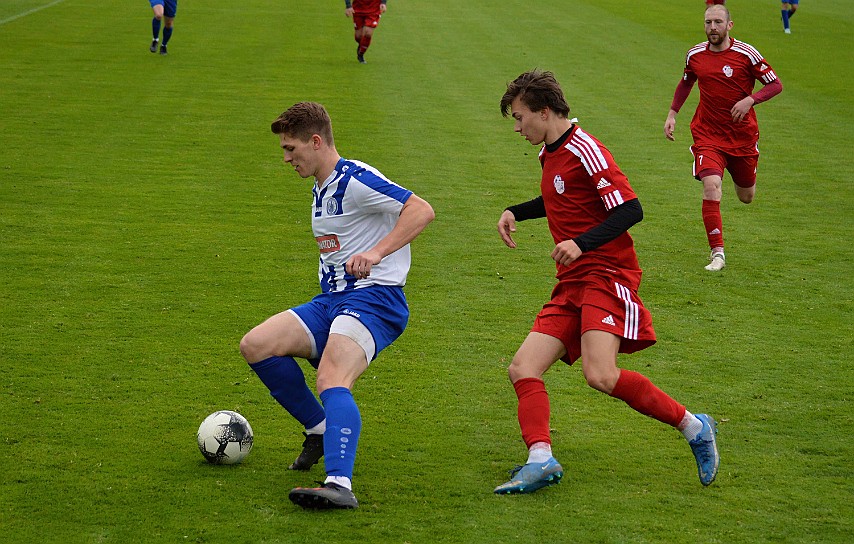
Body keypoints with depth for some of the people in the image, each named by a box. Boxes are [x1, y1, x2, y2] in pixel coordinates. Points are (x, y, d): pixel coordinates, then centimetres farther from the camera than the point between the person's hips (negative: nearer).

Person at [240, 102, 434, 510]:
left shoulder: (355, 180, -10)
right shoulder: (320, 189, 20)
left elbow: (421, 210, -19)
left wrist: (375, 253, -28)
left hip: (374, 298, -9)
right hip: (331, 299, 9)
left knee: (332, 380, -31)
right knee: (255, 345, -5)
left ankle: (339, 484, -49)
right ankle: (321, 429, 8)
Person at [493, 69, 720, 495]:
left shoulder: (584, 151, -11)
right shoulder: (550, 154, 19)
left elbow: (630, 210, -17)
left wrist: (582, 243, -26)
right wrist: (515, 212, 25)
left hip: (606, 277, -10)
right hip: (571, 285, 10)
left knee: (601, 375, -26)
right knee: (523, 369, -8)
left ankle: (693, 427, -10)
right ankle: (540, 460, -21)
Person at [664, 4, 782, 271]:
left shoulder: (746, 54, -11)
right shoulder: (695, 55, -1)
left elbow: (775, 84, -7)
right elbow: (686, 82, 19)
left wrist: (750, 100, -23)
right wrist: (672, 113, 10)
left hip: (743, 135, 0)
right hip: (707, 134, 0)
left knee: (746, 197, 14)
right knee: (711, 186, -23)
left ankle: (740, 176, 54)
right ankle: (717, 253, -18)